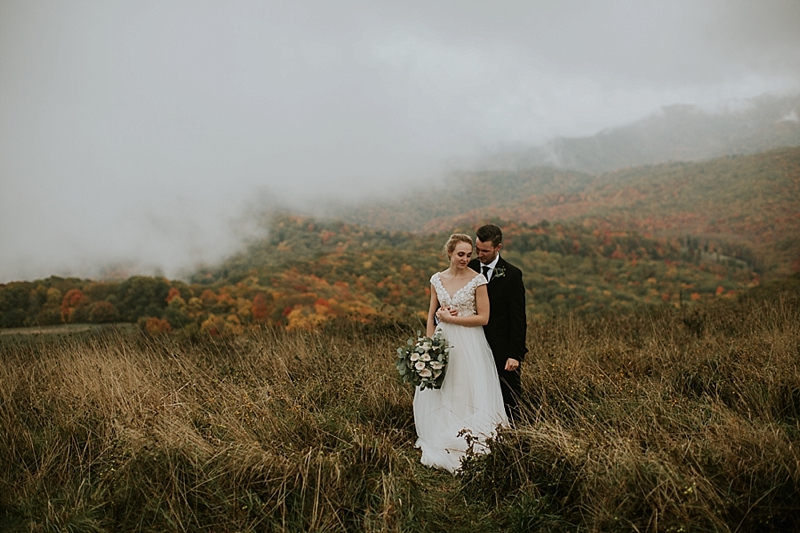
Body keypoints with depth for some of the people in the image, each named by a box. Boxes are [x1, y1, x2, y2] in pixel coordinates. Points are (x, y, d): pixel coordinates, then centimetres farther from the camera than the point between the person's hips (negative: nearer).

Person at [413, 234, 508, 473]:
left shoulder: (478, 280, -8)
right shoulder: (437, 279, 5)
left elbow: (483, 318, -10)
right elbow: (431, 316, 10)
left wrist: (450, 318, -11)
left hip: (469, 345, -4)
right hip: (442, 343, 4)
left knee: (468, 393, -1)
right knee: (437, 393, 9)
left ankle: (470, 446, 12)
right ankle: (441, 444, 24)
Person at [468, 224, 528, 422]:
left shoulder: (511, 274, -9)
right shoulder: (469, 269, 4)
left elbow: (518, 317, -9)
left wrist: (515, 354, -13)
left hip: (503, 350, -4)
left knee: (509, 402, 6)